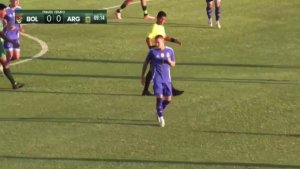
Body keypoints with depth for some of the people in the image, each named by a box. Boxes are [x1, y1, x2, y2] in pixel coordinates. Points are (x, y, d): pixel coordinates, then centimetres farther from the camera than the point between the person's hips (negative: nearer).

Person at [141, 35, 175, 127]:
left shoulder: (170, 50, 3)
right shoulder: (152, 51, -4)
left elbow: (173, 64, 11)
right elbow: (146, 63, 7)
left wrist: (169, 61, -13)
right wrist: (142, 76, 9)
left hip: (167, 78, 3)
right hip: (157, 78, -3)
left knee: (168, 99, 1)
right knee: (160, 97, -16)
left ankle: (159, 111, 29)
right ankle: (161, 116, -1)